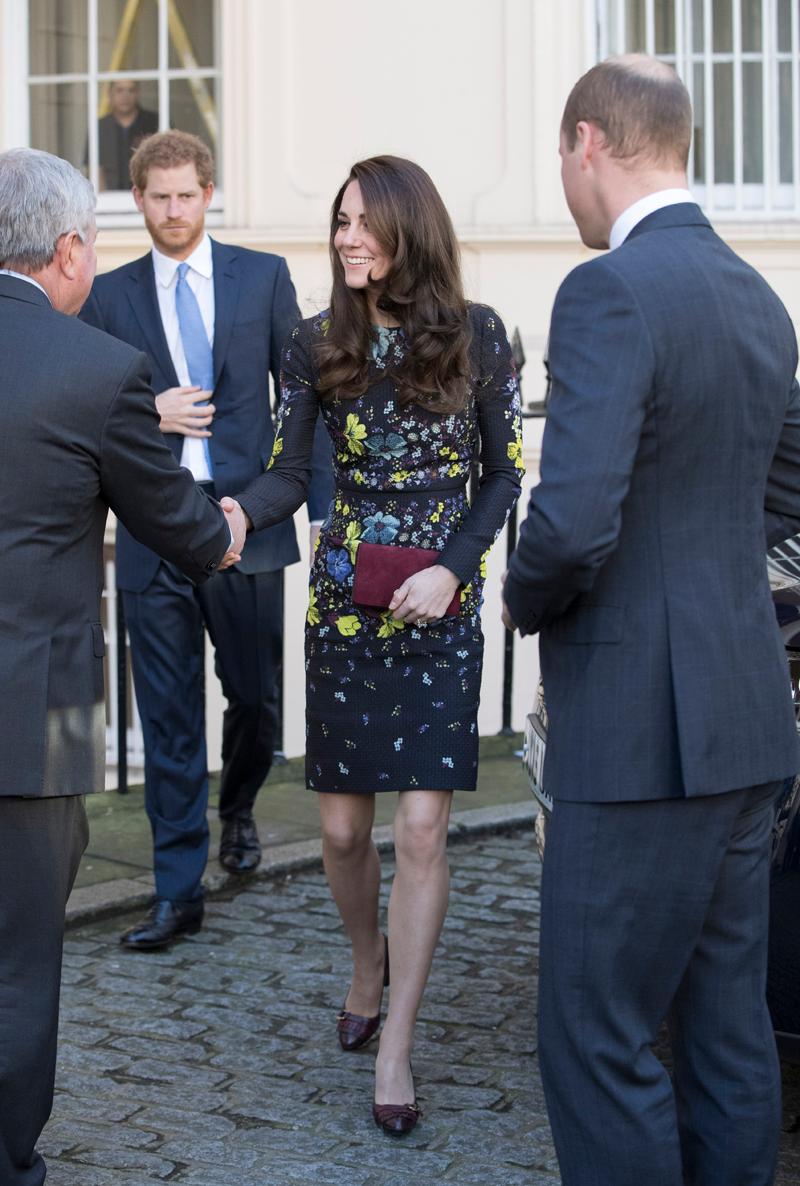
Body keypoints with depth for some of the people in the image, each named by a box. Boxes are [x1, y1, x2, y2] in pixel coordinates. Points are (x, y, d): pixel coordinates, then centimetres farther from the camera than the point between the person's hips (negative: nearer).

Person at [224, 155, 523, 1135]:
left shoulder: (476, 336, -2)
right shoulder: (315, 345, 1)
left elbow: (504, 474, 2)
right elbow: (288, 473, -3)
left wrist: (453, 567, -11)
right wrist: (238, 511, -25)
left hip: (441, 611, -2)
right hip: (344, 605, 2)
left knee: (422, 828, -6)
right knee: (343, 829, 6)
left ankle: (395, 1047, 3)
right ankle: (368, 967, 37)